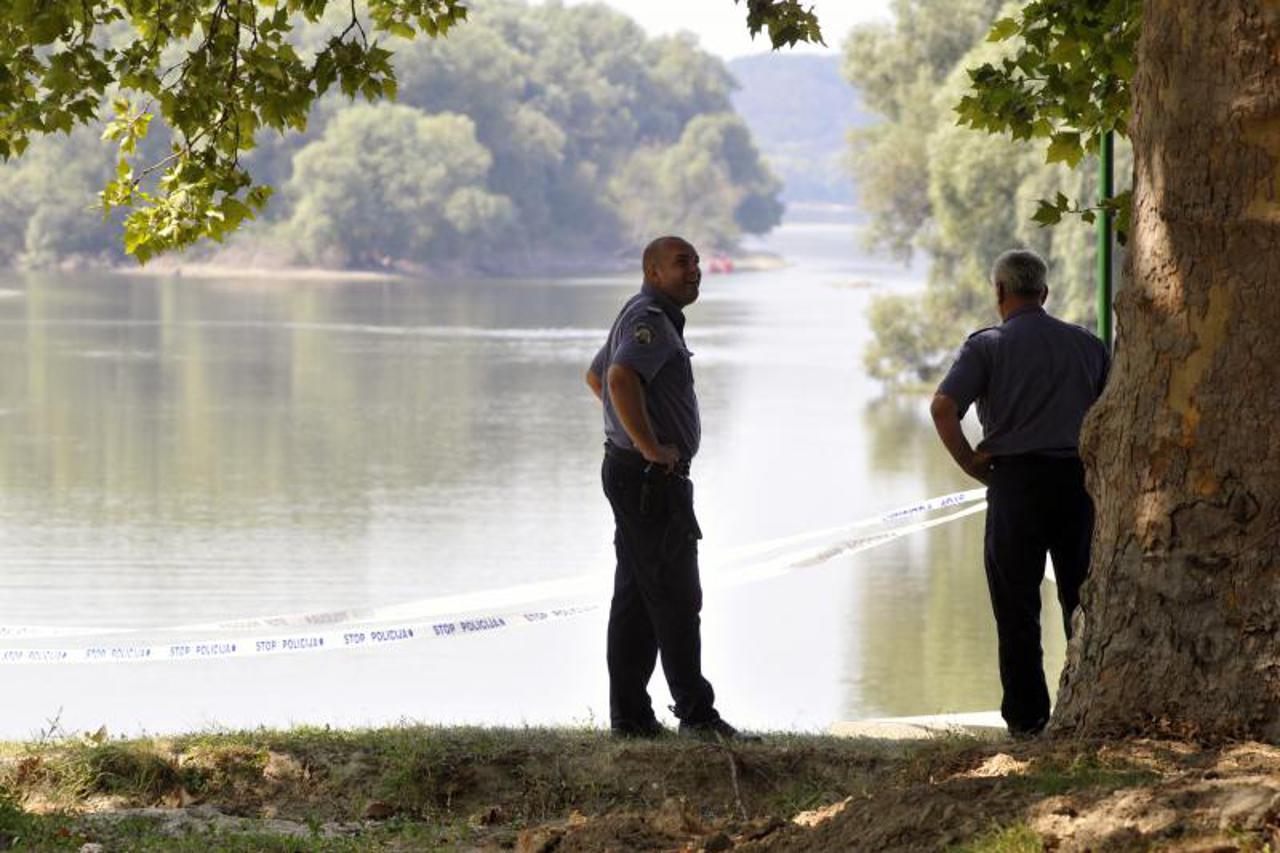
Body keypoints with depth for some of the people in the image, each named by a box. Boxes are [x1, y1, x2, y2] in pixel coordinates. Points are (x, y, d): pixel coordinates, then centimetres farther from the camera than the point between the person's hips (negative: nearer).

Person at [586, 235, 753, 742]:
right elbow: (620, 378, -33)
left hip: (635, 476, 11)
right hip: (652, 478, -11)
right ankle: (695, 714, -6)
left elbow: (595, 375, 33)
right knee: (675, 599, -8)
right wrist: (650, 447, -27)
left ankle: (629, 716, 12)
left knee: (636, 599, 10)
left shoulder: (653, 318, 19)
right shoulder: (649, 320, -15)